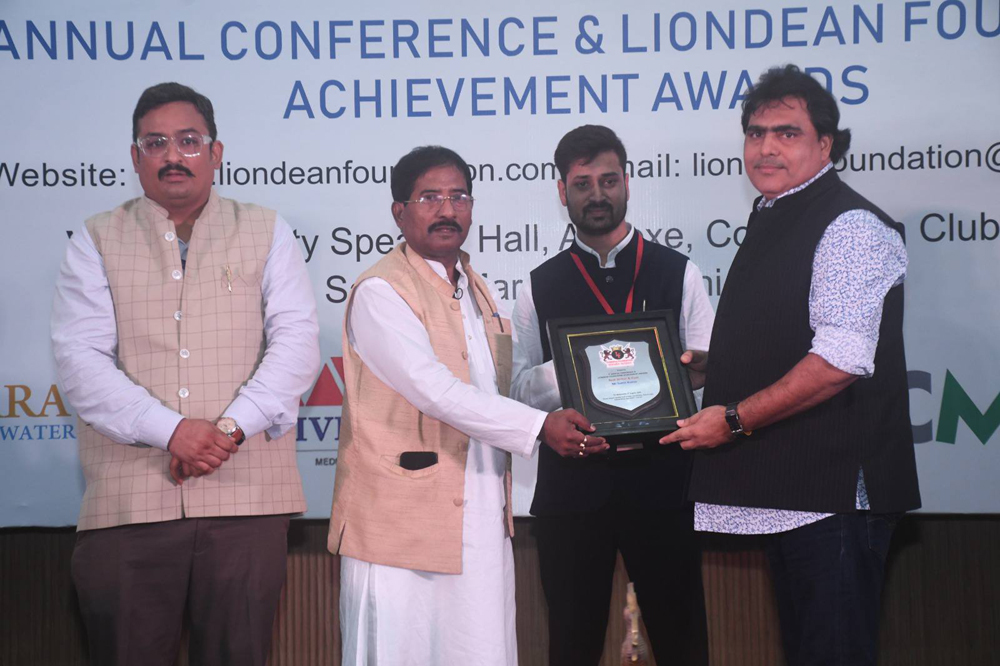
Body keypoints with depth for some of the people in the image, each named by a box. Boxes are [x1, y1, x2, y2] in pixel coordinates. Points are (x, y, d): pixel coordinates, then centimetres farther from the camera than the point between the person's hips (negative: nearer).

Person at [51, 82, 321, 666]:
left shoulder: (266, 233, 13)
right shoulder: (96, 242, 11)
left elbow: (297, 342, 2)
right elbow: (80, 361, 0)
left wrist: (230, 428, -13)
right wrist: (171, 431, -14)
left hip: (246, 498, 0)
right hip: (127, 502, 0)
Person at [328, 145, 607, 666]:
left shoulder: (475, 291, 19)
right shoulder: (380, 291, -8)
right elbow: (434, 390, -17)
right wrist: (539, 426, -19)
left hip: (483, 521, 7)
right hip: (403, 521, -7)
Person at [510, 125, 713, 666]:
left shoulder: (678, 273, 8)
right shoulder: (539, 288, 10)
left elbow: (710, 367, 3)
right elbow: (522, 387, 3)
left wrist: (697, 370, -20)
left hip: (660, 475, -1)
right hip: (572, 482, 1)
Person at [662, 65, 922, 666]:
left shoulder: (851, 226, -13)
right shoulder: (771, 221, 17)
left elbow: (840, 362, -23)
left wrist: (734, 419, -17)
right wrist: (706, 366, 13)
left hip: (834, 489, -10)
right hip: (782, 491, 10)